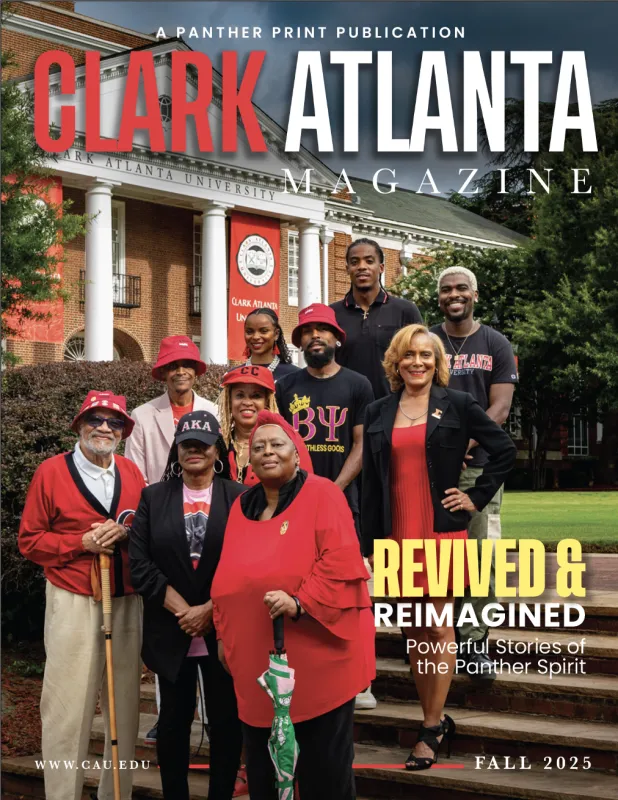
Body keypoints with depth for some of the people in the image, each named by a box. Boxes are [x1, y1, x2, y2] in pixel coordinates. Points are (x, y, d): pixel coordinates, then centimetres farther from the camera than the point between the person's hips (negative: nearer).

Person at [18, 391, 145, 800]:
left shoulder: (132, 473, 9)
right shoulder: (52, 472, -2)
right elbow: (30, 541, -1)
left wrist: (125, 533, -5)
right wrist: (81, 543, -13)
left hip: (127, 603, 4)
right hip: (73, 603, -4)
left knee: (124, 704, 8)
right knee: (68, 706, -5)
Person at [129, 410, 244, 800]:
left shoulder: (239, 497, 0)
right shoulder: (153, 497, 5)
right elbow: (140, 564, -2)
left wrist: (208, 610, -12)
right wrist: (183, 611, -10)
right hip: (170, 631, 1)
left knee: (226, 720, 5)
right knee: (174, 720, 10)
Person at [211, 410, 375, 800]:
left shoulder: (321, 493, -6)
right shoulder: (242, 505, 13)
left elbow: (340, 561, -16)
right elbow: (230, 579, 18)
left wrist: (300, 603, -24)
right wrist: (225, 636, 14)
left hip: (317, 657, -6)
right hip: (258, 661, 6)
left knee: (323, 765, 3)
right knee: (262, 766, 11)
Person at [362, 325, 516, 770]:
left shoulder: (458, 405, 0)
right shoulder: (379, 413, 9)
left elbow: (505, 451, 4)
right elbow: (371, 482, 10)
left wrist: (477, 497, -1)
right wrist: (371, 542, 7)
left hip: (442, 531, -3)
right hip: (398, 533, 4)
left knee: (439, 628, -2)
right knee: (415, 630, 8)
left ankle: (432, 729, 4)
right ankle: (436, 718, 19)